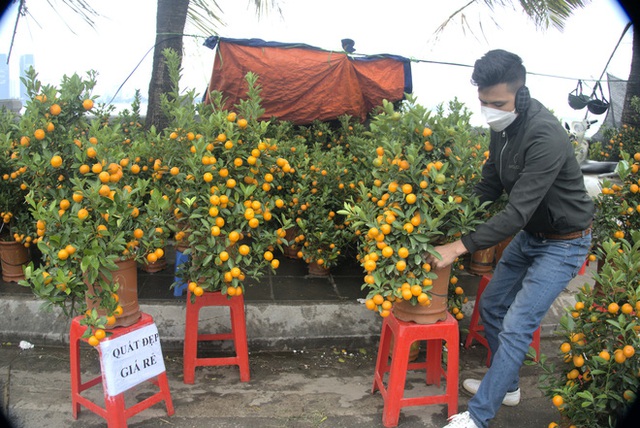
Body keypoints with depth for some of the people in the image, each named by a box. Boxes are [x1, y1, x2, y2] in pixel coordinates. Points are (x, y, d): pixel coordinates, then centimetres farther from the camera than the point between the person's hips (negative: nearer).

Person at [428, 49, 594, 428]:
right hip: (530, 235, 9)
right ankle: (506, 385, 34)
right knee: (492, 305, 15)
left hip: (564, 242, -9)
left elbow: (518, 212, -34)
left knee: (516, 327, -11)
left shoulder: (546, 136, -32)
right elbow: (489, 187, 3)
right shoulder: (503, 127, -5)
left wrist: (460, 247, -34)